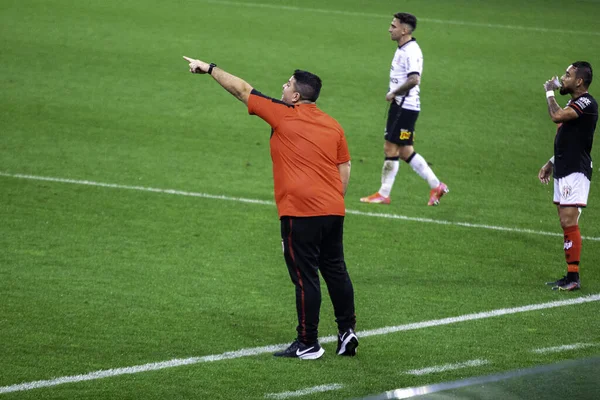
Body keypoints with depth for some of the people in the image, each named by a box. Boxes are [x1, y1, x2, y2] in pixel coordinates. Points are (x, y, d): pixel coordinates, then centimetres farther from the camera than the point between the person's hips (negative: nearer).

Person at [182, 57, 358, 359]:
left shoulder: (284, 115, -5)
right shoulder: (332, 125, 11)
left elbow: (242, 90, 4)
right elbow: (344, 169, 15)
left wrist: (208, 69, 13)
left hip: (300, 212, -6)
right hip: (333, 210, 6)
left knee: (305, 277, -1)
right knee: (335, 270, 15)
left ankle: (308, 344, 3)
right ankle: (347, 332, 18)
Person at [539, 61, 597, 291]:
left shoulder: (586, 103, -15)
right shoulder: (573, 104, 18)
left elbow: (557, 116, -29)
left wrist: (550, 92, -13)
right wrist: (551, 163, 22)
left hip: (576, 173, -10)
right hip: (564, 172, 10)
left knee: (569, 222, -13)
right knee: (566, 224, 10)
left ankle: (574, 277, -12)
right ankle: (570, 276, 13)